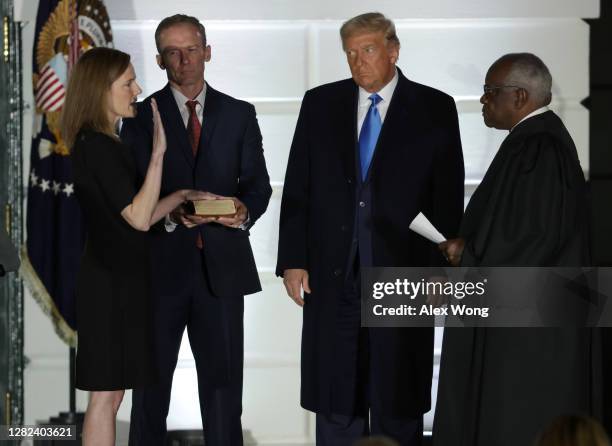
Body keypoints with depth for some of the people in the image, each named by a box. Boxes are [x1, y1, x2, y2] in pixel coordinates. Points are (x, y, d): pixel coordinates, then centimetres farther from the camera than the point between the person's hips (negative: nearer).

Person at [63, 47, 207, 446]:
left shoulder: (105, 144, 13)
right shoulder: (96, 146, -17)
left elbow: (136, 217, 15)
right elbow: (138, 218, -22)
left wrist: (182, 196, 11)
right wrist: (158, 153, -25)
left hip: (118, 280, 10)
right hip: (111, 282, -10)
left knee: (110, 392, 12)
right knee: (106, 393, -5)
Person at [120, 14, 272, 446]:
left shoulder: (239, 115, 9)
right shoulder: (142, 116, 3)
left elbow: (258, 184, 8)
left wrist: (244, 210, -14)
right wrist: (172, 214, -22)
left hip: (221, 264, 1)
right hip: (161, 264, -1)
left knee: (223, 379, 4)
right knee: (151, 380, 7)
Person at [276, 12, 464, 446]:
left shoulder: (435, 110, 1)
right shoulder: (320, 104, 7)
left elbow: (448, 197, -1)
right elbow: (297, 190, 7)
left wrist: (442, 271, -6)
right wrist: (293, 259, 0)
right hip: (332, 275, 2)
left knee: (398, 410, 5)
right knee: (336, 405, 6)